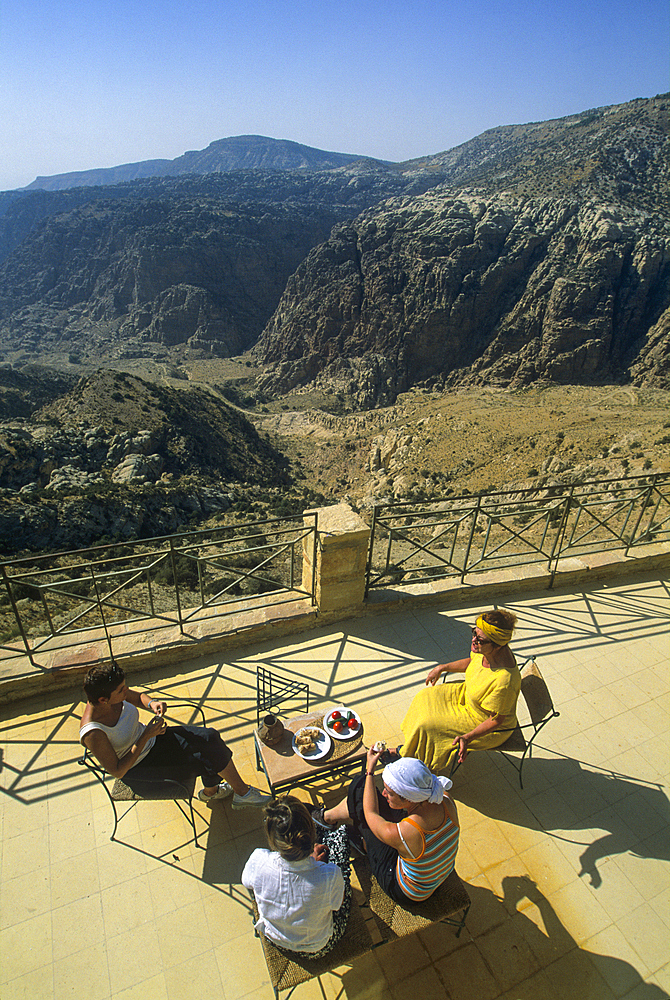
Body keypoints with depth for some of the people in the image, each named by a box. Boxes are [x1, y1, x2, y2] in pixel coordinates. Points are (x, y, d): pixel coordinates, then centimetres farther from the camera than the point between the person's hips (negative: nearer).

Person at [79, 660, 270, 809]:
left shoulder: (115, 696, -16)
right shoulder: (93, 733, -33)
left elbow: (138, 696, 7)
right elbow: (117, 771, -23)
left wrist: (152, 703, -16)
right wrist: (146, 736, -27)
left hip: (149, 740, 6)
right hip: (137, 768, -6)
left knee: (209, 738, -7)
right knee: (207, 758, -14)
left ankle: (210, 791, 19)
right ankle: (242, 793, 10)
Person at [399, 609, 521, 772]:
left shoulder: (504, 681, -41)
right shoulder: (485, 650, -19)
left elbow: (497, 719, -27)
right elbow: (472, 662, 5)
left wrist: (468, 737, -31)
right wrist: (442, 668, 10)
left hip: (489, 728, -8)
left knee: (427, 725, -7)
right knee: (424, 698, 8)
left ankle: (408, 756, 25)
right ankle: (408, 747, 32)